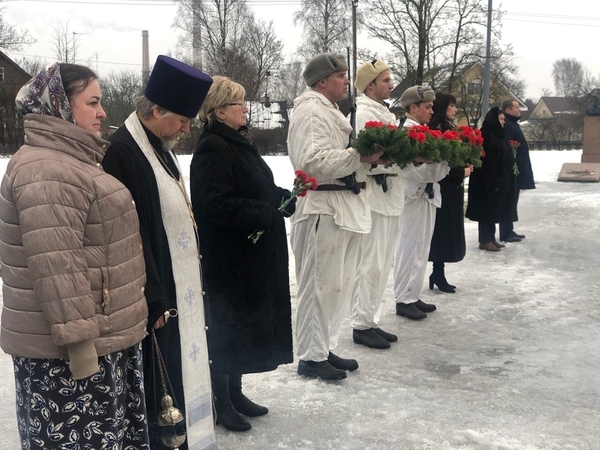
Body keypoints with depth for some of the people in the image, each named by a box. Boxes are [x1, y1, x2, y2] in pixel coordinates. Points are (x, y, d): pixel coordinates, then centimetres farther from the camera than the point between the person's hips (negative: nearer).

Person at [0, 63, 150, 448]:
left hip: (101, 335, 11)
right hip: (67, 349, -10)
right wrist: (78, 339, -24)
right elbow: (56, 268, -26)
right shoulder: (46, 173, -20)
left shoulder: (70, 160, 15)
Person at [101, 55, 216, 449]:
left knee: (182, 369, 19)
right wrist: (155, 301, -19)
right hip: (158, 295, -9)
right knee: (159, 378, 2)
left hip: (181, 286, 10)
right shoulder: (123, 152, -20)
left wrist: (195, 277, 15)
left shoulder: (160, 146, 9)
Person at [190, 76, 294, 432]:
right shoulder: (212, 148, -17)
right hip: (228, 257, -9)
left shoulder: (237, 142, 12)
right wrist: (271, 212, -23)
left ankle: (234, 392, 31)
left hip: (251, 255, 9)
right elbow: (218, 204, -26)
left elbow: (257, 189, 21)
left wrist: (287, 197, 3)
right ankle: (220, 402, 18)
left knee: (244, 321, 17)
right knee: (226, 324, 3)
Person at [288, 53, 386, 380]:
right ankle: (311, 357, 10)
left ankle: (325, 349, 27)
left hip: (344, 208, 11)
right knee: (320, 285, -2)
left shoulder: (329, 111, 22)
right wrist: (360, 155, -24)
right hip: (323, 210, -11)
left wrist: (372, 156, 11)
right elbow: (313, 160, -25)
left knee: (338, 284, 15)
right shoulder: (311, 111, -12)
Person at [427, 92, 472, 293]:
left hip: (451, 187, 9)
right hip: (444, 187, -9)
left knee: (447, 232, 11)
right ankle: (438, 274, 4)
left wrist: (465, 166, -1)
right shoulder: (437, 129, -15)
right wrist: (461, 172, -11)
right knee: (443, 231, -4)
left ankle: (438, 273, 16)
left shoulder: (449, 128, 14)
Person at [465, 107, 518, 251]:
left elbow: (506, 157, 18)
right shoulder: (485, 136, -15)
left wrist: (509, 172, 12)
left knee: (493, 209, 12)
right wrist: (493, 178, -23)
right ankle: (484, 240, 3)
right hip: (488, 179, -9)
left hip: (500, 179, 9)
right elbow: (486, 160, -21)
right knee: (487, 209, -3)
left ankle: (491, 238, 19)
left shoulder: (498, 135, 14)